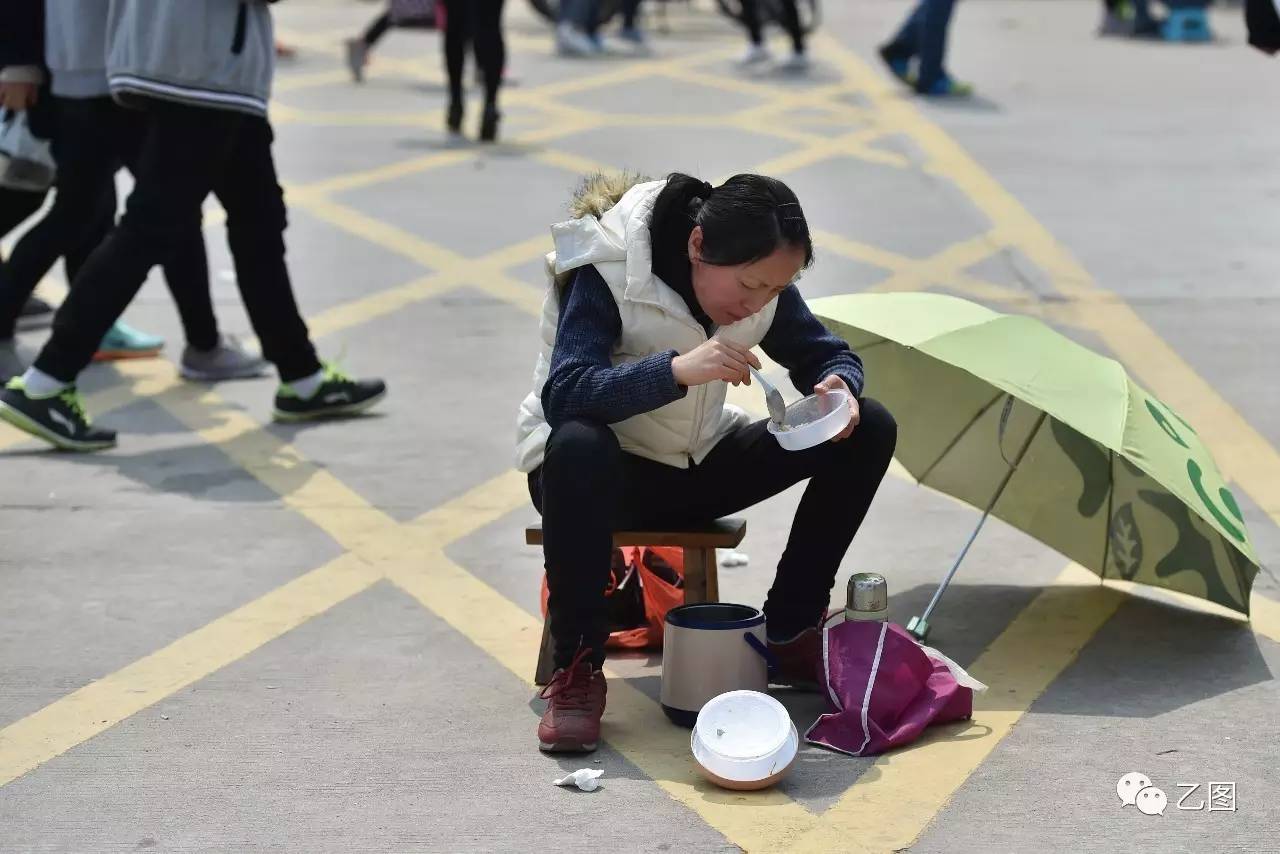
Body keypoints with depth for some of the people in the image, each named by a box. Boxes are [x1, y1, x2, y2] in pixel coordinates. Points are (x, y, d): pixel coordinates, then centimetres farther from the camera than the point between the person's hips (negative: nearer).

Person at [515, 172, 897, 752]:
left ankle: (791, 634, 0)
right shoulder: (610, 270, -25)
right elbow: (563, 394, -36)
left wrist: (838, 388, -21)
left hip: (697, 466, 6)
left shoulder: (761, 282, -8)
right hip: (606, 472, -6)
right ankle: (576, 670, -28)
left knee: (869, 432, -9)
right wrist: (678, 369, -48)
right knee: (577, 447, -44)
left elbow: (829, 356, 4)